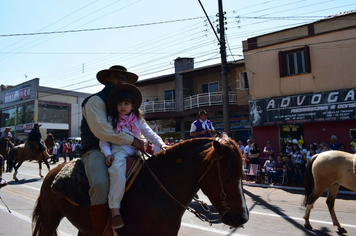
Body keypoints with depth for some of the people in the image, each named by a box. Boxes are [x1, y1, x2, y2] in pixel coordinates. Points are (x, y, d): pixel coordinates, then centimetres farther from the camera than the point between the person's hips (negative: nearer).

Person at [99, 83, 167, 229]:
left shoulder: (138, 121, 16)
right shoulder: (111, 119, 9)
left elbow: (150, 134, 11)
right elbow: (104, 139, 6)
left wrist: (161, 144, -5)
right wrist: (107, 154, -10)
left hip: (135, 151, 4)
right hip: (118, 150, -4)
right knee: (117, 172, -33)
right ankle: (115, 210, -32)